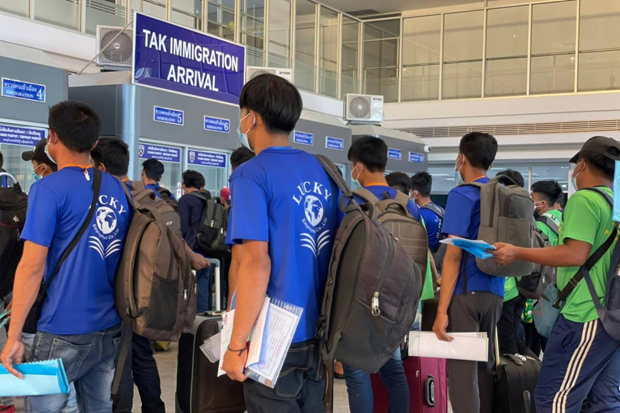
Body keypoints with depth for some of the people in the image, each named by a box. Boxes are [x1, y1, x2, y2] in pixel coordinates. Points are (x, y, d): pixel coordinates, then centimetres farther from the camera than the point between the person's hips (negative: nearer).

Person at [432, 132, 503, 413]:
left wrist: (441, 310, -16)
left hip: (466, 293, -7)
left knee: (462, 371, -5)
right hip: (494, 293, 7)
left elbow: (454, 255, -15)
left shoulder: (462, 195, -9)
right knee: (485, 367, 14)